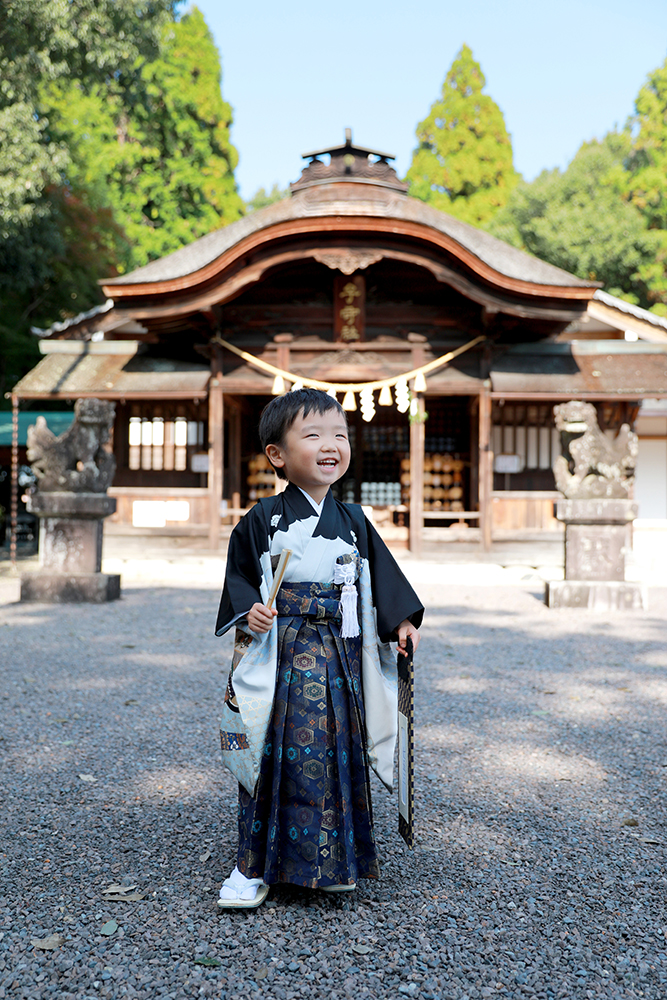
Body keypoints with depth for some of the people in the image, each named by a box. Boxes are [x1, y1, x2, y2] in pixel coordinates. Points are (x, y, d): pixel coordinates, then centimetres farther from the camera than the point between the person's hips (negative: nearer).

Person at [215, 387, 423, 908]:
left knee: (337, 754, 8)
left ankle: (334, 860, 25)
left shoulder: (353, 522, 7)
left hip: (340, 657, 3)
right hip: (279, 656, -3)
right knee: (276, 758, 0)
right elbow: (240, 575, 2)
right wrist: (248, 611, -16)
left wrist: (402, 621, 6)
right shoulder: (263, 520, -2)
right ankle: (257, 865, 13)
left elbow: (380, 577, 14)